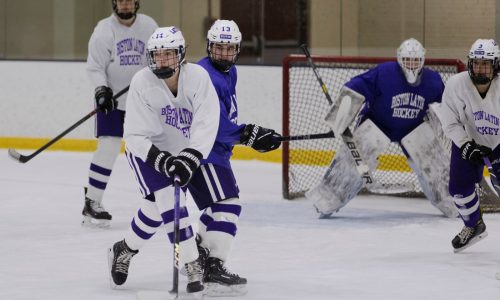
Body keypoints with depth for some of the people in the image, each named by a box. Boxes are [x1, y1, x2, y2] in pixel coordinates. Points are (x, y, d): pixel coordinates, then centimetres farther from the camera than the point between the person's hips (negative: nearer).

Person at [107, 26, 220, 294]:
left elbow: (206, 125, -27)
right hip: (145, 151, -3)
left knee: (155, 209, 9)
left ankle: (124, 250, 34)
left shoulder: (198, 77, -21)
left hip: (179, 150, 3)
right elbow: (135, 137, -22)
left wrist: (188, 159, -38)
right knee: (168, 200, -19)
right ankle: (192, 265, -15)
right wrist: (162, 161, -35)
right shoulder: (142, 83, -24)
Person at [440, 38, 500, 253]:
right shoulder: (455, 85, -20)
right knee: (459, 186, -3)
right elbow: (450, 124, -11)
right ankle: (474, 226, 24)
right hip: (468, 139, 2)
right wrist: (467, 146, -23)